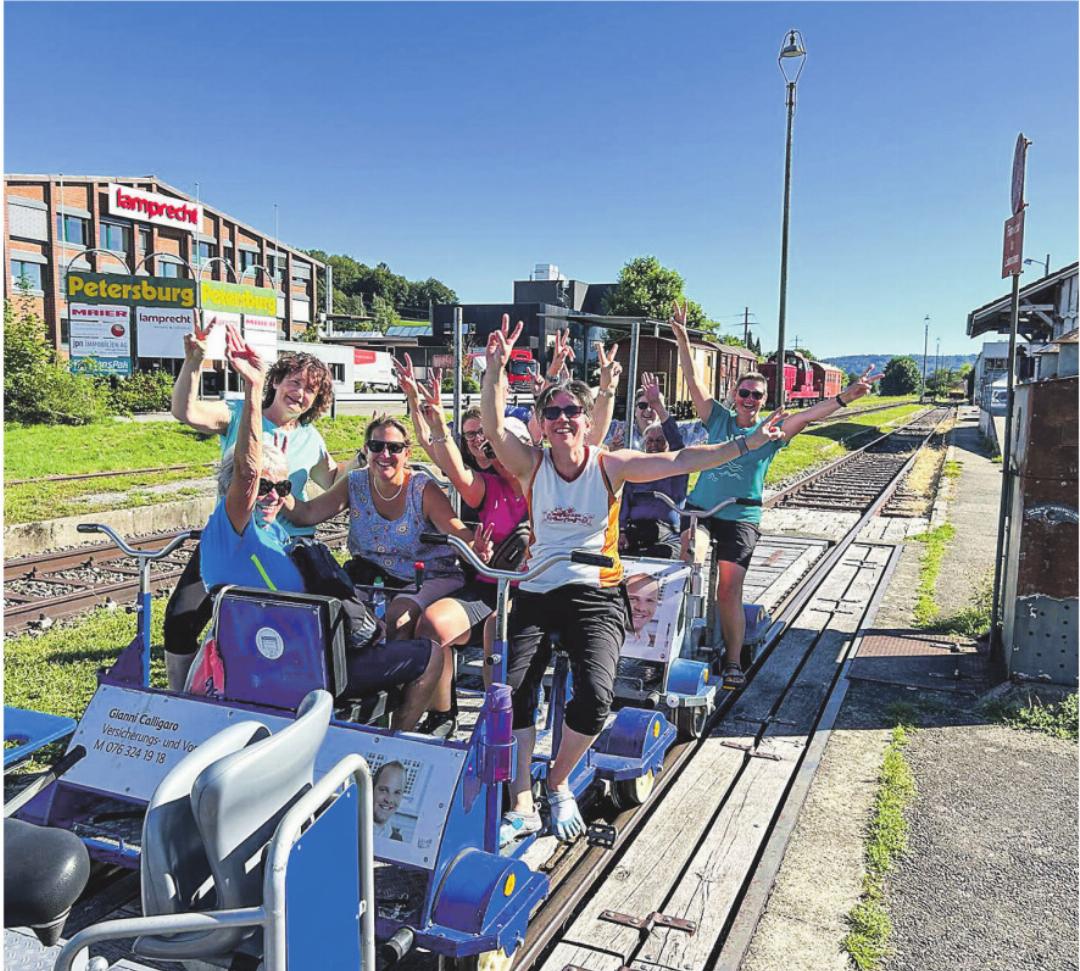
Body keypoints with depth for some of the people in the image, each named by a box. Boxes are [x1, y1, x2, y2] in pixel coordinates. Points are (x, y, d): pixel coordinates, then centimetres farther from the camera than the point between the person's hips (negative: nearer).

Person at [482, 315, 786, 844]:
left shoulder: (610, 466, -1)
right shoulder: (532, 465, 1)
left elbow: (681, 461, -6)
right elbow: (494, 428, -16)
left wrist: (746, 443, -12)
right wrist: (496, 367, -28)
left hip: (595, 594, -1)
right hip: (536, 593, 1)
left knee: (594, 695, -22)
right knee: (511, 691, -17)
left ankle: (558, 780, 8)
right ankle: (522, 806, 1)